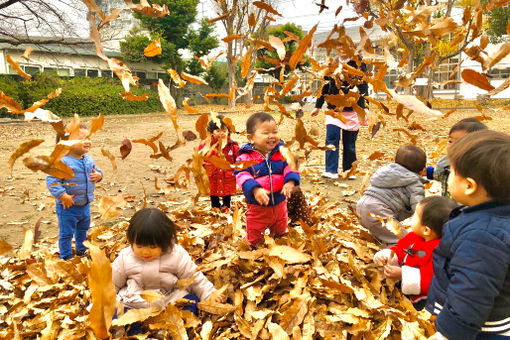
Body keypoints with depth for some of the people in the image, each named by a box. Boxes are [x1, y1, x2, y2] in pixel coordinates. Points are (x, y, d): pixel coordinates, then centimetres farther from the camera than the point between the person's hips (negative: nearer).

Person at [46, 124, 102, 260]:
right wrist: (62, 195, -29)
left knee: (83, 229, 26)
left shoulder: (88, 159, 0)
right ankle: (66, 256, 26)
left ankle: (81, 249, 48)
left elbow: (95, 171, 15)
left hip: (85, 205, 7)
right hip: (68, 207, -7)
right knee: (66, 233, 8)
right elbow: (51, 180, -24)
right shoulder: (62, 162, -24)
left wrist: (98, 175, -8)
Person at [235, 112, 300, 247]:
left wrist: (290, 181, -30)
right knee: (253, 241, 15)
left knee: (281, 237, 27)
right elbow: (242, 175, -24)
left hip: (280, 204, 4)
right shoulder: (245, 157, -16)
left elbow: (290, 166, -10)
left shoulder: (282, 152, -4)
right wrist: (255, 189, -40)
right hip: (257, 207, -3)